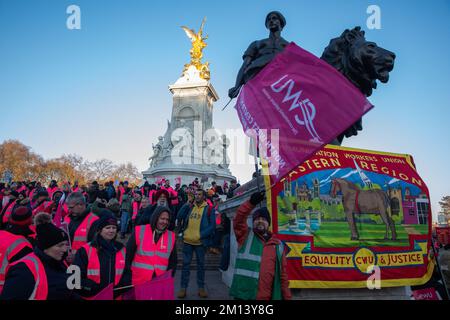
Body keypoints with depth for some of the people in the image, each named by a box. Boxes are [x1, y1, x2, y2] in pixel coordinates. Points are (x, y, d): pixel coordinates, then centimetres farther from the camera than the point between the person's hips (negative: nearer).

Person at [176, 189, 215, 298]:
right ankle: (183, 288, 14)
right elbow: (179, 217, 1)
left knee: (201, 265, 9)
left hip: (200, 242, -2)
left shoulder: (209, 209, -2)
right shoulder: (189, 207, 9)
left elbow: (212, 226, -7)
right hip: (187, 241, 2)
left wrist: (201, 235, -16)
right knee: (185, 264, 7)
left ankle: (201, 288, 19)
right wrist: (187, 204, -8)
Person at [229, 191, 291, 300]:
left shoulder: (278, 245, 11)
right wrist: (251, 202, -24)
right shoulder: (246, 236, 6)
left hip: (268, 297, 2)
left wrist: (286, 296, 8)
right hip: (244, 295, -2)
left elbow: (283, 273, 11)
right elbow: (239, 219, -12)